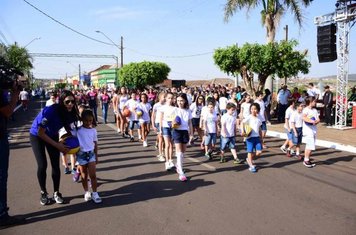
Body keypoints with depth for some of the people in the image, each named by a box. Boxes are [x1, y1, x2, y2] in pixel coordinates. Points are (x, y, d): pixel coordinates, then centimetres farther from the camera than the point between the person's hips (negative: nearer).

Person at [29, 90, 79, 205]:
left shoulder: (69, 112, -19)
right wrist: (57, 145, -25)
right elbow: (40, 133, -27)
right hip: (37, 136, -4)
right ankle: (43, 193, 12)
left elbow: (67, 127, 1)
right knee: (42, 165, -9)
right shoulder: (50, 111, -36)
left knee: (56, 165, -1)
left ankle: (56, 193, 14)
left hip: (52, 135, 4)